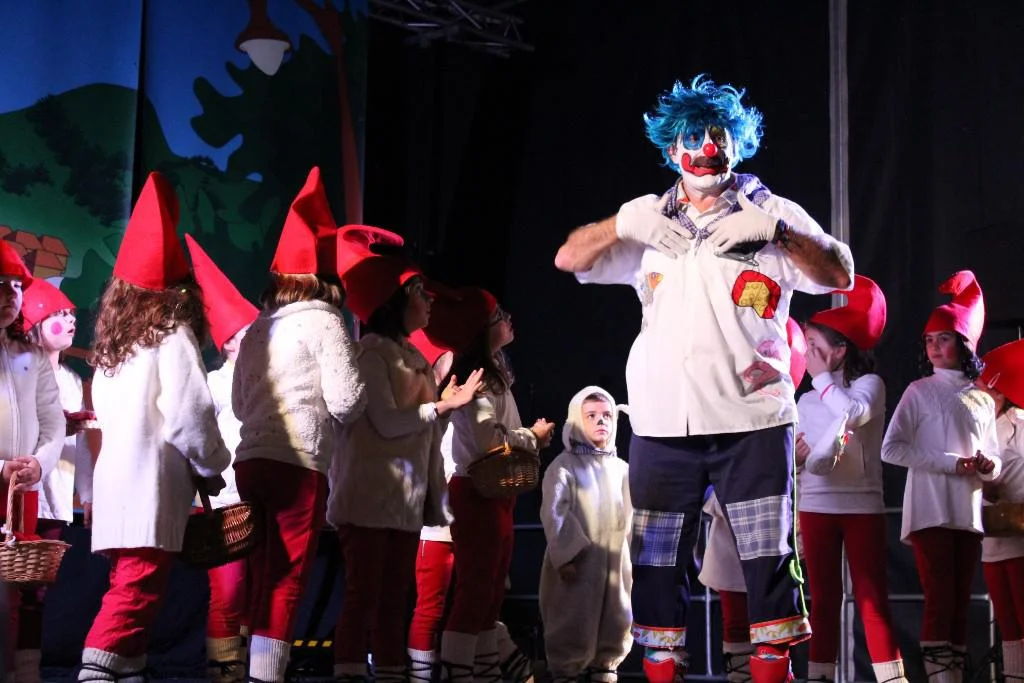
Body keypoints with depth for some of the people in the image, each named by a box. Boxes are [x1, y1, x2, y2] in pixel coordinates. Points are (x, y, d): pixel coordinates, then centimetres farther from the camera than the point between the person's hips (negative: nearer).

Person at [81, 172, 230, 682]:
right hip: (152, 480, -7)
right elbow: (190, 413, -11)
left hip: (114, 477, 7)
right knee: (139, 588, -11)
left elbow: (104, 411, 11)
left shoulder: (111, 344, 16)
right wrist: (212, 467, 3)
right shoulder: (174, 336, -4)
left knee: (129, 584, 12)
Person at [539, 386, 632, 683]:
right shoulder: (564, 466, -4)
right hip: (577, 564, -5)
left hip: (616, 565, 5)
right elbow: (554, 513, -13)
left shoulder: (622, 469, 12)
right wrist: (566, 555, -20)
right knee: (573, 627, -2)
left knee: (615, 625, 11)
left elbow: (633, 515, 14)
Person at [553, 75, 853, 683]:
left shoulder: (770, 212, 8)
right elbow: (570, 259, 8)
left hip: (751, 420, -2)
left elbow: (840, 274, -4)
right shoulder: (650, 219, 16)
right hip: (662, 422, 3)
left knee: (769, 558, -4)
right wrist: (623, 224, -9)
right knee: (658, 563, 5)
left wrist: (774, 229, -18)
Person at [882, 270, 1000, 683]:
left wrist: (989, 467, -6)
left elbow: (994, 458, 19)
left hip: (968, 513, 4)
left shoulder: (982, 401, 15)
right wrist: (951, 463, -14)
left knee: (960, 604, 5)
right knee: (940, 601, -11)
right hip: (930, 510, -4)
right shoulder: (919, 392, 4)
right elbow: (891, 449, -6)